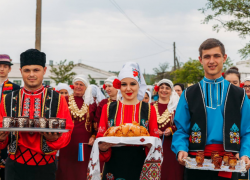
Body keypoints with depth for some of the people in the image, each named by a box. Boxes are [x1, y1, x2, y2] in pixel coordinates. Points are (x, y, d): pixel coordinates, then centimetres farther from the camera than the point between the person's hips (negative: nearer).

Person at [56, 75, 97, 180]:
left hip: (85, 143, 1)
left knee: (82, 171, 3)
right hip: (68, 141, -1)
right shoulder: (65, 100, 4)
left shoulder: (91, 102, 7)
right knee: (66, 169, 1)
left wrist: (93, 136, -1)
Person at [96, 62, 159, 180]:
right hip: (114, 167, 1)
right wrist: (102, 147, -15)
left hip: (139, 167, -1)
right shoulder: (108, 109, 4)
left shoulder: (149, 109, 2)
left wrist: (150, 145, -17)